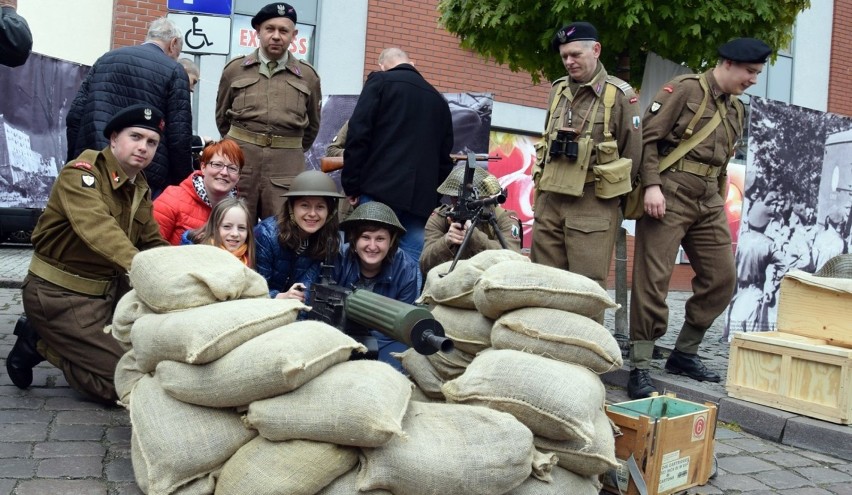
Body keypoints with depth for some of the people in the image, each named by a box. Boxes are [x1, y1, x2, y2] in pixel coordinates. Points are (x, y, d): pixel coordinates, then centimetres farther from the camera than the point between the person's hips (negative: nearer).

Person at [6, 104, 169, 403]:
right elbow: (97, 227, -38)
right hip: (59, 293, -8)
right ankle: (38, 342, 7)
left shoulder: (141, 187, 8)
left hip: (108, 287, 8)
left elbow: (153, 243, 6)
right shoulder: (80, 174, -19)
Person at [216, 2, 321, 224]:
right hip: (239, 158, 0)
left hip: (287, 166, 0)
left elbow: (312, 125, 19)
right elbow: (222, 116, 20)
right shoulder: (235, 69, 7)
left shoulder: (308, 76, 7)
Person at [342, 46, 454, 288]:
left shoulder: (380, 82, 6)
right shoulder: (438, 99, 22)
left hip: (380, 191, -4)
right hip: (421, 199, 4)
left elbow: (358, 136, -4)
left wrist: (352, 186, -1)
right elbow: (445, 157, 21)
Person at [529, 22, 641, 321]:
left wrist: (610, 190, 2)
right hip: (549, 198, 6)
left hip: (592, 203, -5)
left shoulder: (618, 94, -4)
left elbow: (633, 152, -2)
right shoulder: (558, 90, 12)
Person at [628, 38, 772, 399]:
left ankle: (684, 354, 21)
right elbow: (648, 137, -11)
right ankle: (640, 370, -2)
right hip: (670, 195, -8)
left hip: (709, 202, 8)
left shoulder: (735, 108, 19)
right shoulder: (685, 89, -4)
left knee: (722, 278, 7)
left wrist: (720, 204, 17)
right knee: (652, 282, -7)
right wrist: (652, 185, -20)